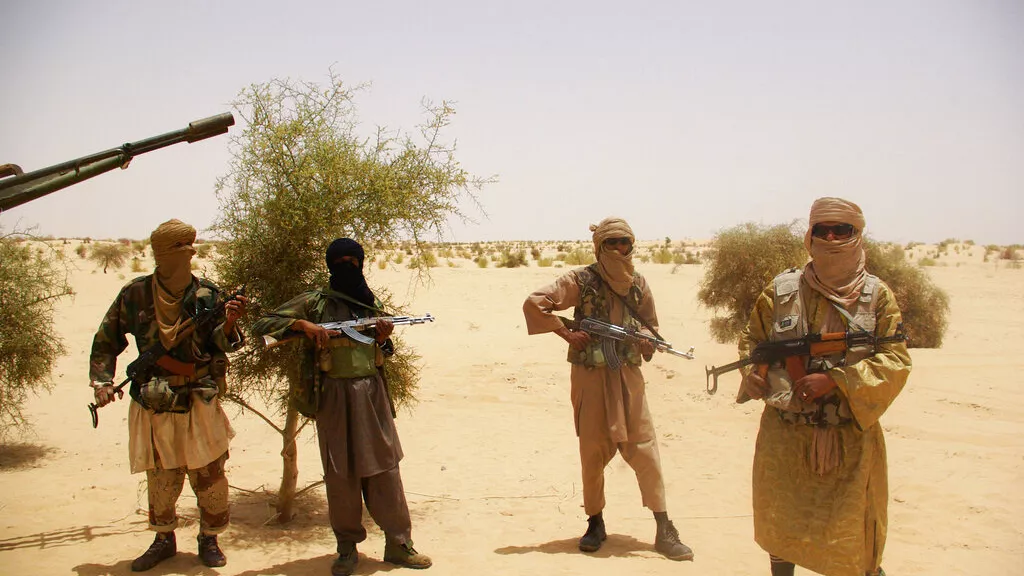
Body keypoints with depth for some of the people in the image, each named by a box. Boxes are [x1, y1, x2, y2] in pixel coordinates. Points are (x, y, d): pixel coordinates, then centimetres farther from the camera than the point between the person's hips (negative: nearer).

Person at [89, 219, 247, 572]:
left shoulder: (207, 295, -3)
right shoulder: (135, 295, -1)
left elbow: (221, 344, -8)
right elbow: (106, 341, 10)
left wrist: (229, 323, -29)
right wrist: (102, 380, 0)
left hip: (199, 404, -1)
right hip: (153, 406, 1)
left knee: (209, 476, 3)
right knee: (160, 480, 11)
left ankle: (209, 539, 23)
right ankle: (164, 539, 32)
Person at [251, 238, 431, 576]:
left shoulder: (372, 304, 12)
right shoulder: (314, 303, 1)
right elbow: (261, 326, -4)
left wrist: (383, 340, -3)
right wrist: (302, 324, -17)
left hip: (373, 395, 3)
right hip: (334, 397, -3)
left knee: (385, 469, 5)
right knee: (341, 474, 4)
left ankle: (398, 544, 14)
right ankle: (347, 548, 17)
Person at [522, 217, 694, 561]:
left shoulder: (638, 284, 5)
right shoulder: (582, 280, -7)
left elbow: (651, 329, 15)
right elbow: (533, 303, -11)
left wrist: (644, 336, -10)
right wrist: (567, 334, -13)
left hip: (628, 376, 3)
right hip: (590, 377, -2)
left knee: (644, 448, 0)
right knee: (593, 452, 7)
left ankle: (664, 529, 6)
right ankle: (595, 523, 22)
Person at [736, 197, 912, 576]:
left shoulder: (877, 296, -3)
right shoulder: (781, 290, 1)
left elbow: (895, 361, -8)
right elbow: (751, 339, 12)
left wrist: (835, 381, -19)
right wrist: (753, 373, -9)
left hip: (850, 436, -1)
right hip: (785, 432, 2)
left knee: (852, 530, 7)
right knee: (780, 521, 13)